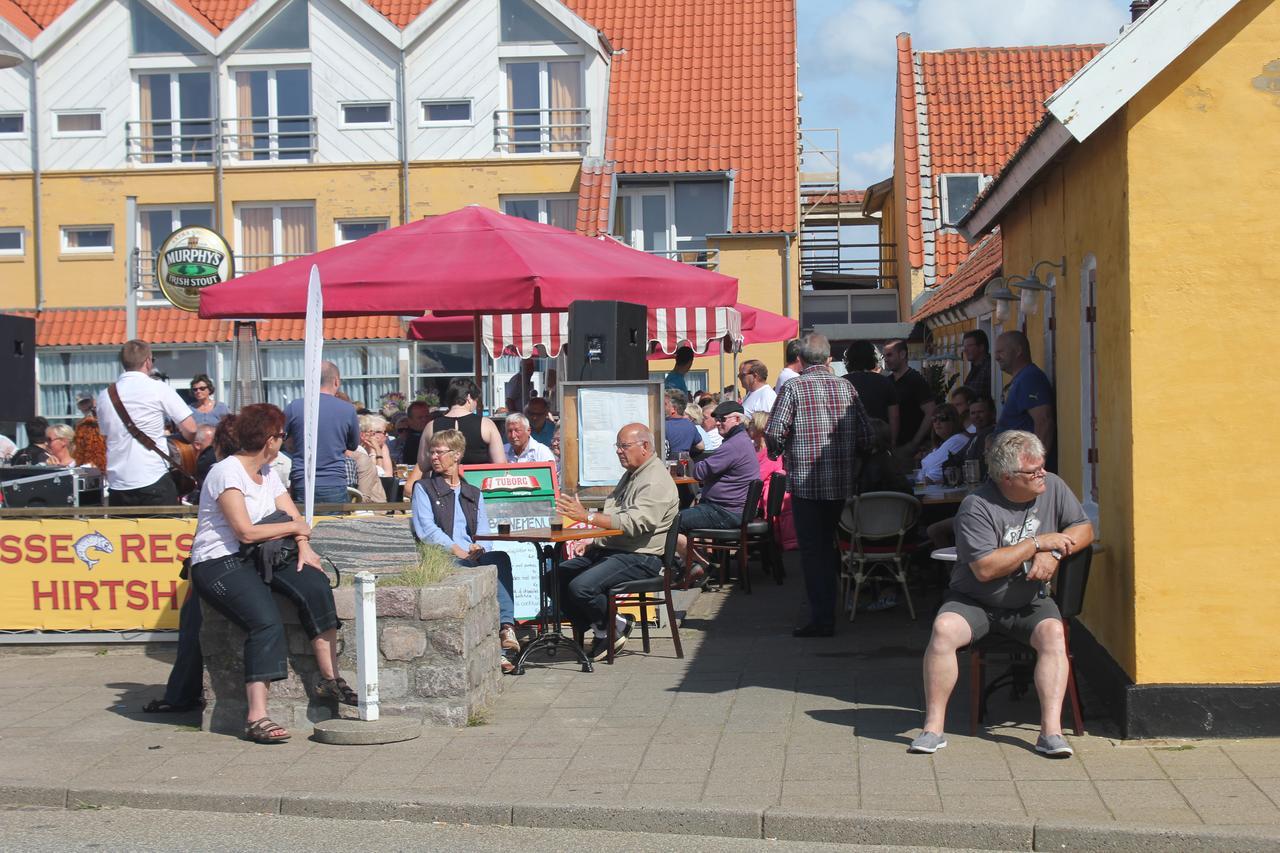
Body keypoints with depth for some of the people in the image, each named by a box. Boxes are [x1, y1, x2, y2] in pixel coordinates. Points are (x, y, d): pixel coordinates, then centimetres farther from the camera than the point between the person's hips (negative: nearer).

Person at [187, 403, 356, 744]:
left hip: (258, 559, 7)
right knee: (266, 620, -30)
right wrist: (293, 528, -5)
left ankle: (330, 678, -13)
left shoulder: (267, 474, 16)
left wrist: (304, 548, -9)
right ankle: (257, 717, -31)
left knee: (315, 585, -20)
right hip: (218, 564, -7)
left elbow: (295, 518, 13)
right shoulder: (227, 473, -11)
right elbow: (245, 531, -18)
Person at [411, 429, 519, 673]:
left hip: (474, 557, 4)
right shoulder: (423, 488, 16)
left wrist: (478, 547, -10)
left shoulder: (473, 493, 27)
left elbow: (484, 532, 15)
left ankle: (506, 626, -46)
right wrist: (457, 550, -13)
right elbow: (426, 529, 0)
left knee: (500, 558, -33)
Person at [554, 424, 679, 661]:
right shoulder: (630, 475, 21)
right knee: (557, 576, -5)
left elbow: (633, 523, -25)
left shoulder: (656, 482, -12)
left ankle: (615, 627, -1)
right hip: (607, 550, 10)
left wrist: (587, 516, -27)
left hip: (639, 558, -10)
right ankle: (601, 632, 2)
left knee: (581, 586, -28)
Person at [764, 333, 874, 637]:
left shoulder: (793, 388, -8)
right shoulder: (846, 387, 4)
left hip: (806, 481, -4)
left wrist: (776, 452, 7)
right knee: (829, 545, 18)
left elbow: (773, 432, -14)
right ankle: (827, 609, 26)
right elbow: (866, 435, 2)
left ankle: (822, 620, 1)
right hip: (841, 482, 4)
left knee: (813, 550, 1)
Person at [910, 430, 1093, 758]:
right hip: (975, 601, -3)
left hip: (1029, 602, 3)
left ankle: (1051, 730, -29)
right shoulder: (977, 507, -18)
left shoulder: (1052, 488, -1)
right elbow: (985, 569, -25)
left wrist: (1054, 553, -16)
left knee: (1053, 633, -28)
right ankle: (933, 726, -22)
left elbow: (1084, 530, 4)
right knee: (944, 629, -30)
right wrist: (1038, 543, -21)